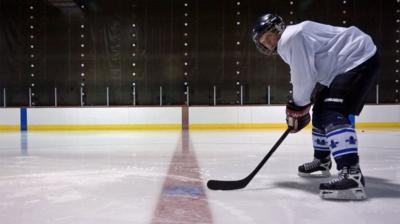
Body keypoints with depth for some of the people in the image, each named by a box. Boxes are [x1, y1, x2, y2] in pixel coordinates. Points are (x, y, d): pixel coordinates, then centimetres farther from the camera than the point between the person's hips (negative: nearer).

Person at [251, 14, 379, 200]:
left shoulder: (291, 37, -17)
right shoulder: (287, 44, 15)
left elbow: (304, 79, -20)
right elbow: (309, 76, 17)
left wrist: (296, 108, -8)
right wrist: (298, 108, 10)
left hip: (358, 59, -11)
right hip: (344, 65, 11)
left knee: (333, 114, -24)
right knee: (321, 111, 18)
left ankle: (352, 176, -34)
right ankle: (322, 161, 34)